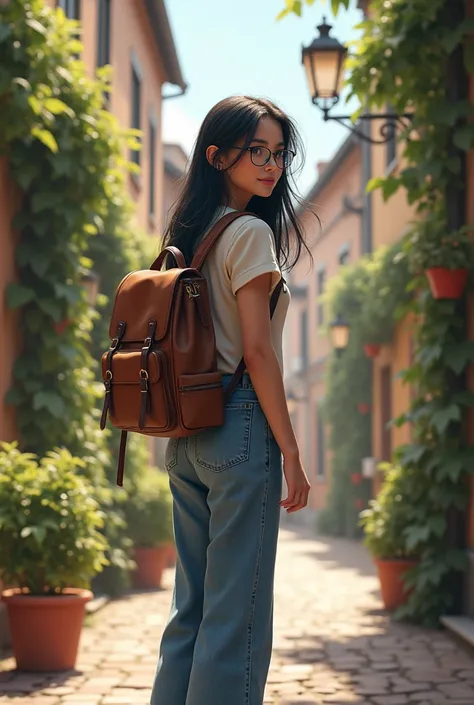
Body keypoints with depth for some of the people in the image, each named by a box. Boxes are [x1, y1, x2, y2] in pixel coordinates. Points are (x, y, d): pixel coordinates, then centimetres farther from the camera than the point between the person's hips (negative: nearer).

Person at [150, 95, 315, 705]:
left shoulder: (187, 235, 15)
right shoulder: (250, 231, -9)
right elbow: (257, 350, -14)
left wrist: (180, 438, 20)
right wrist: (291, 454, -11)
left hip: (185, 437, 9)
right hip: (239, 426, -8)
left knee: (192, 604, 13)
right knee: (237, 613, -4)